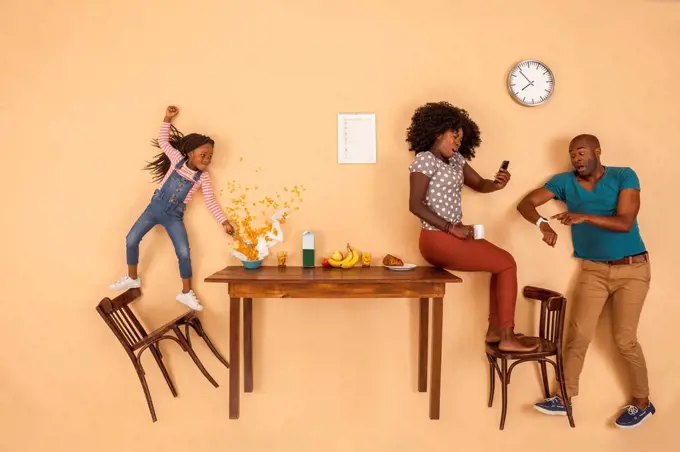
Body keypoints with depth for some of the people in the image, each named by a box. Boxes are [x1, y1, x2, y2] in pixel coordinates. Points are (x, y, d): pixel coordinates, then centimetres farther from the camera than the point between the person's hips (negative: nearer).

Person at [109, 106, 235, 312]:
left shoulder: (203, 177, -8)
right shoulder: (177, 159, -6)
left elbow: (211, 202, -8)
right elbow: (163, 140, 4)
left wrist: (225, 221, -16)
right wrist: (168, 118, -3)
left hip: (174, 216, -1)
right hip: (155, 206, 1)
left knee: (184, 252, -11)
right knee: (131, 240, 2)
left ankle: (186, 293, 5)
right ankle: (132, 278, 24)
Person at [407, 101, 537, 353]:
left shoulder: (455, 159, 13)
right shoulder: (424, 159, -13)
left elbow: (479, 184, 15)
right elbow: (415, 205, -19)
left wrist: (497, 185, -9)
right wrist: (452, 228, -21)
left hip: (452, 236, 9)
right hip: (437, 240, -9)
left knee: (503, 260, 13)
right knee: (507, 264, -4)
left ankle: (495, 330, 19)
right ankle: (507, 337, 2)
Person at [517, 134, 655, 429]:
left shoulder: (624, 176, -6)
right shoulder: (564, 181, 1)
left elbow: (625, 222, -16)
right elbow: (526, 203, -6)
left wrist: (585, 217, -30)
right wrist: (542, 224, -27)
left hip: (632, 269, -2)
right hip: (593, 270, 3)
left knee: (624, 339, -1)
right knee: (578, 334, -3)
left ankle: (642, 402, 20)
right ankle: (565, 398, 10)